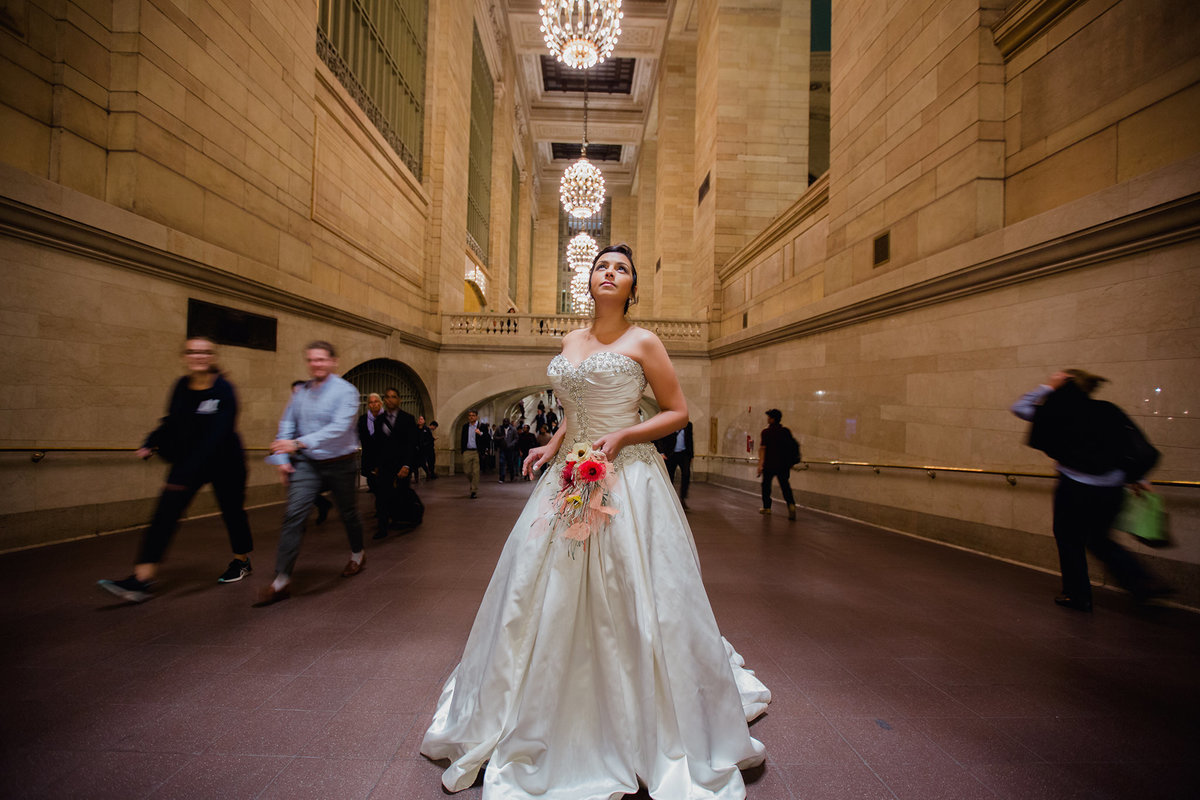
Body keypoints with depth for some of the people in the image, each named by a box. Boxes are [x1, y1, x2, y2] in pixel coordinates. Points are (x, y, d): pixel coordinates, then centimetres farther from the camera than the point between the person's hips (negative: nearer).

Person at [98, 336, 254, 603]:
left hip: (224, 463, -4)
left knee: (232, 512, 10)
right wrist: (150, 444, -8)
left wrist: (186, 474, -32)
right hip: (187, 460, 5)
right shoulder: (182, 386, -2)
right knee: (165, 513, -8)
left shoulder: (224, 390, -19)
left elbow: (216, 436, -27)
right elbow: (171, 422, 11)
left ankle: (241, 561, 35)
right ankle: (142, 580, -6)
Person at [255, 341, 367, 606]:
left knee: (347, 513, 13)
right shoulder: (301, 392, 5)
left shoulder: (345, 391, -13)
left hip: (339, 464, -3)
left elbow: (339, 428, -25)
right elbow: (287, 425, 10)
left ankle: (357, 555, 40)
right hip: (306, 463, 3)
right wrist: (282, 459, 0)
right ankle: (282, 580, -4)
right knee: (294, 514, -10)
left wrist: (298, 443, -32)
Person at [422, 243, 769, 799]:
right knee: (543, 592, 11)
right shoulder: (570, 341, 13)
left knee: (629, 600, 1)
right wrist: (554, 444, 6)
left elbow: (677, 412, -3)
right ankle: (532, 727, 33)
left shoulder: (643, 343, -3)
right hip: (572, 473, 6)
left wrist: (622, 437, -16)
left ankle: (654, 730, 25)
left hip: (627, 476, -5)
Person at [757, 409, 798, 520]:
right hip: (784, 465, 4)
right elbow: (792, 446, 12)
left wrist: (760, 464, -15)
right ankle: (791, 504, -14)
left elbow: (762, 448, -14)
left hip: (769, 464, -3)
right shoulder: (786, 431, 5)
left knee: (766, 485, 13)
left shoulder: (765, 432, -9)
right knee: (785, 485, 7)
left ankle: (766, 507, 20)